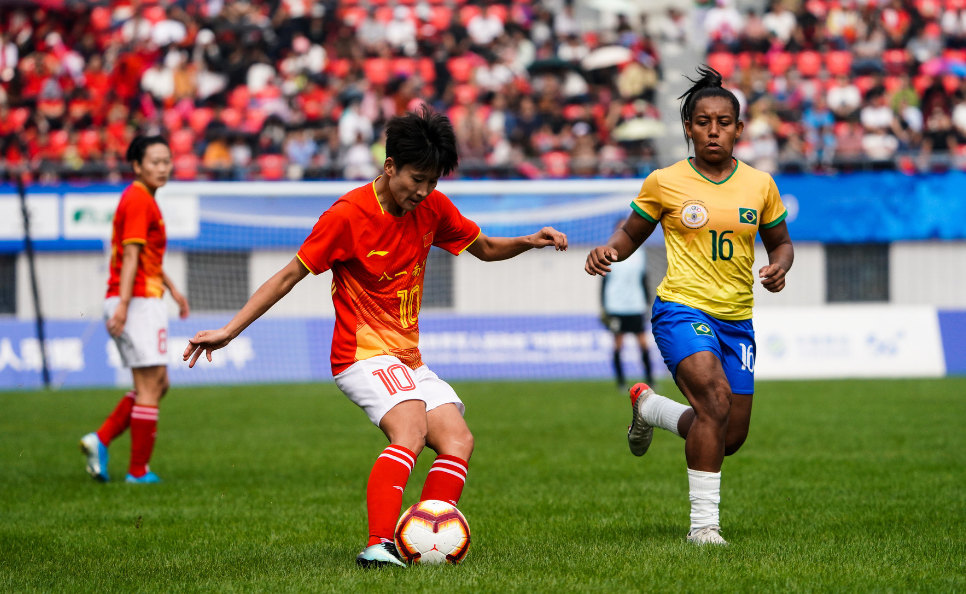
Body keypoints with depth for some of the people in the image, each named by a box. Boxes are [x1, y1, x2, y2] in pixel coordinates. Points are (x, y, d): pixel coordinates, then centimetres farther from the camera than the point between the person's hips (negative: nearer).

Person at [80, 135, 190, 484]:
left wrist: (172, 289, 32)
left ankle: (101, 440, 5)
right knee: (150, 385, -6)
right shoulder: (138, 200, -13)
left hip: (145, 301, 10)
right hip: (139, 302, -10)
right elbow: (131, 255, -21)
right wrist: (123, 304, -26)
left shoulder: (144, 199, 19)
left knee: (157, 384, 13)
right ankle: (139, 470, -3)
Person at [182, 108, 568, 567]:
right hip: (363, 353, -8)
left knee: (458, 441, -10)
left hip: (408, 357, 8)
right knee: (410, 431, -31)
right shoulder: (348, 215, -15)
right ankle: (379, 546, -45)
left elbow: (484, 248, 19)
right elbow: (289, 276, -10)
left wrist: (529, 241, -2)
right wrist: (228, 331, -13)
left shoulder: (432, 207, 4)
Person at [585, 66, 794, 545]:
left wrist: (779, 266, -4)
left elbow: (780, 241, 18)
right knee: (715, 401, -28)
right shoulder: (665, 183, -1)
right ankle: (703, 523, -19)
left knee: (730, 439, 7)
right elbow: (632, 235, 11)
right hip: (682, 308, -4)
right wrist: (608, 251, -11)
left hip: (736, 319, 4)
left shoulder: (760, 185, 6)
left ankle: (649, 406, 37)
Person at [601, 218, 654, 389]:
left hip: (636, 307, 2)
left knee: (643, 343, -3)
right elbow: (604, 282, 3)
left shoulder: (639, 254, 10)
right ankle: (620, 381, 8)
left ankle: (649, 379, 4)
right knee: (618, 344, 0)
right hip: (616, 308, -2)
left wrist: (646, 304, 13)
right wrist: (604, 307, -1)